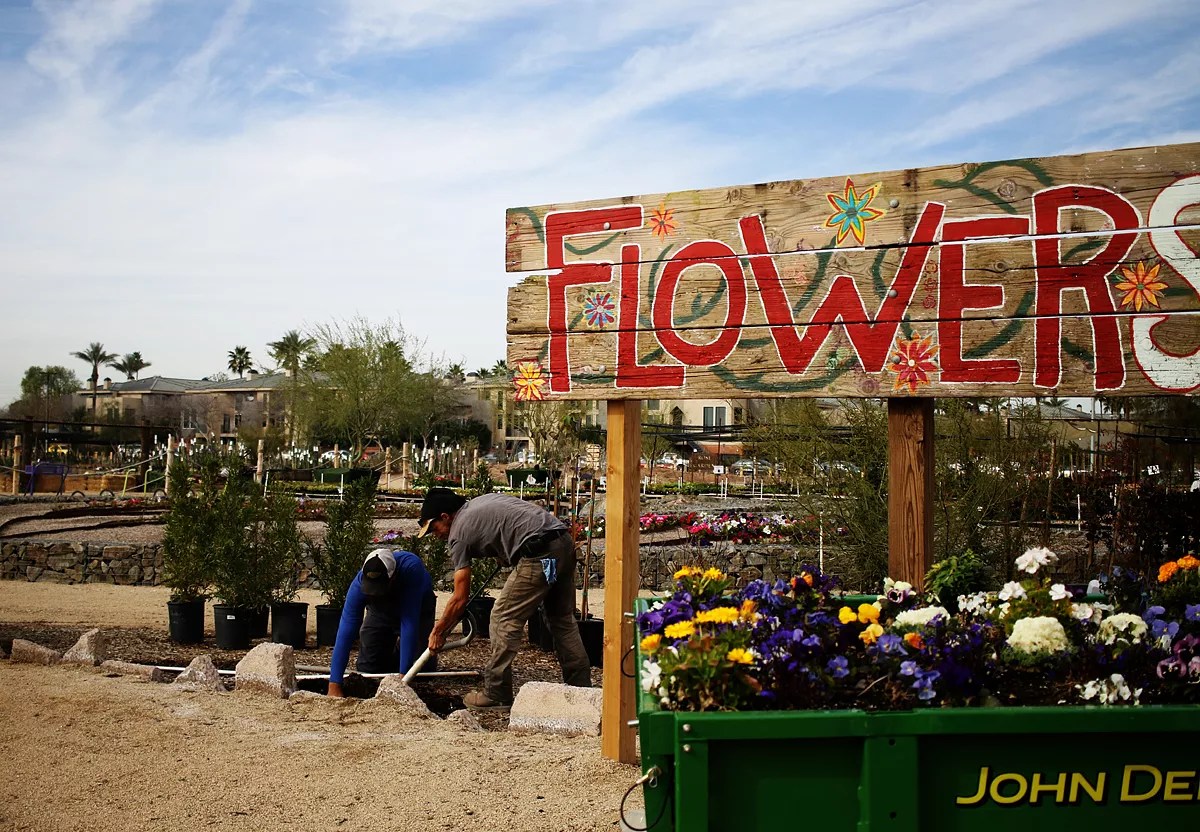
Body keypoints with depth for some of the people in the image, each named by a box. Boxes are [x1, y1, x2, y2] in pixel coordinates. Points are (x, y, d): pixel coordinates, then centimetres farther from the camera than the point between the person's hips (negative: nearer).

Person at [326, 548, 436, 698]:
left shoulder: (411, 568, -44)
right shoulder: (359, 584, -36)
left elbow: (409, 623, -44)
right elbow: (346, 631, -38)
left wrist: (403, 675, -46)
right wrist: (334, 686, -43)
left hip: (416, 608, -2)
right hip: (380, 611, 2)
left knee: (419, 667, -11)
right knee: (368, 666, -3)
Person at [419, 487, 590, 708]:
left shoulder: (458, 533, 3)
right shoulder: (482, 501, 25)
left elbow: (460, 599, 5)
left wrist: (438, 632, 16)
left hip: (539, 553, -9)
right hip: (565, 541, 9)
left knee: (504, 618, 2)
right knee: (563, 617, 19)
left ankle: (496, 695, 8)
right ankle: (581, 687, 25)